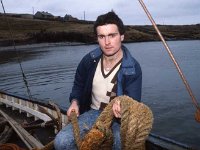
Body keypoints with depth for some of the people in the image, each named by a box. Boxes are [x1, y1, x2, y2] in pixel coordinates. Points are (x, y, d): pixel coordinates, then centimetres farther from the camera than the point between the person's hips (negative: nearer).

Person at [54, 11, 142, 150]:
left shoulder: (133, 68, -17)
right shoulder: (89, 60, -6)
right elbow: (79, 85, 14)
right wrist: (75, 102, -4)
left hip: (120, 118, -2)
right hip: (94, 113, 3)